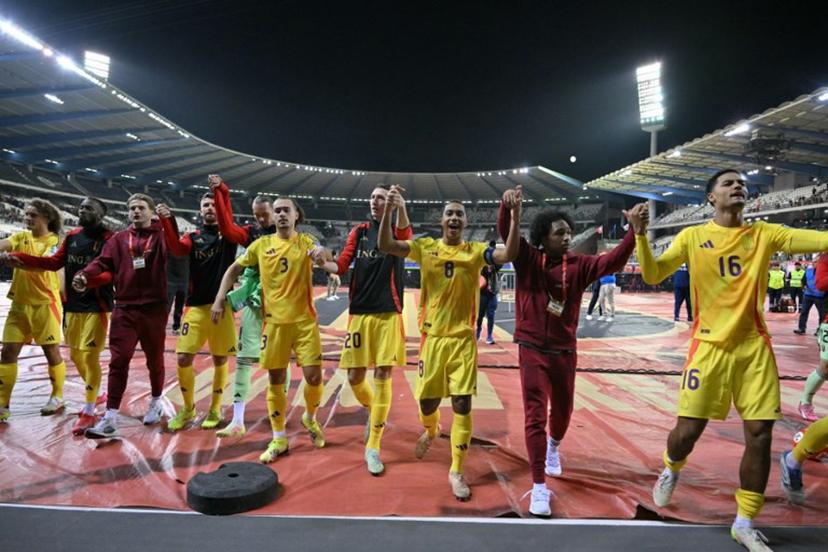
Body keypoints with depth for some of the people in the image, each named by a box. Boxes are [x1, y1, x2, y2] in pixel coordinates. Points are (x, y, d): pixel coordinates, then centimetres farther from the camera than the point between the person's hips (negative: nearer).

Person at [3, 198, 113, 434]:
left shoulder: (108, 239, -11)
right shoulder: (72, 236, 11)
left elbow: (112, 272, -19)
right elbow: (55, 262, 17)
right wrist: (21, 259, 9)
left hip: (97, 307, -7)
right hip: (72, 305, 8)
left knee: (90, 356, -7)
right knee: (75, 355, 16)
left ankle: (89, 412, 3)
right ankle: (96, 394, 36)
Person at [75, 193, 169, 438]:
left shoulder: (161, 236, 3)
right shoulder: (119, 239, 11)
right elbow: (103, 262, 1)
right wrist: (85, 276, -19)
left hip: (154, 308, -2)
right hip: (124, 309, 2)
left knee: (155, 359, 11)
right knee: (119, 360, -3)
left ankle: (156, 403, 32)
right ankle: (110, 419, 1)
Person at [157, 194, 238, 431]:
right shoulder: (192, 237, 9)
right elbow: (176, 248, -11)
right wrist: (167, 220, -25)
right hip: (196, 307, 2)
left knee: (220, 361, 5)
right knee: (183, 359, -1)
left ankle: (215, 409, 23)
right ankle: (188, 408, 21)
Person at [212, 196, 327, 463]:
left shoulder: (306, 241, 1)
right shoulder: (261, 245, 4)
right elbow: (234, 268, 13)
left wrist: (322, 255, -38)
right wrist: (220, 299, 3)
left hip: (304, 320, -1)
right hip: (274, 321, 1)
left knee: (314, 376, -5)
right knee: (275, 380, 7)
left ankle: (310, 418, 27)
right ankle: (278, 439, 22)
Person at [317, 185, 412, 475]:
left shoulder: (397, 231, 1)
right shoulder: (359, 231, 11)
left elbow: (404, 231, -25)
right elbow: (341, 265, 6)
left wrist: (401, 209, -47)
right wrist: (322, 261, -16)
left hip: (388, 314, -3)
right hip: (359, 313, 3)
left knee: (382, 378, -3)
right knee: (354, 378, 6)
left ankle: (373, 447, 9)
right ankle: (375, 411, 39)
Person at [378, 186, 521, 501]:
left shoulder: (475, 251, 1)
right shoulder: (425, 247, 1)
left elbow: (509, 255, -15)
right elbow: (385, 246, -11)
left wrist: (515, 215, -26)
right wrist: (389, 209, -25)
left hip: (463, 339, 0)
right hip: (432, 337, 1)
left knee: (462, 404, 0)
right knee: (427, 401, 10)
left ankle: (457, 471, 16)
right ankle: (431, 431, 47)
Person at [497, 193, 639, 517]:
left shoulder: (578, 265, -1)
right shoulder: (528, 258, -5)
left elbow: (612, 262, -12)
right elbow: (506, 231, -16)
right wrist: (507, 206, -35)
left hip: (565, 350, 3)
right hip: (532, 349, -3)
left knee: (563, 409, 20)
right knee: (535, 415, -5)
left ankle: (553, 447, 54)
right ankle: (539, 487, 3)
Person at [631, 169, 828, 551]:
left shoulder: (765, 233, 5)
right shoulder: (692, 237, 0)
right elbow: (652, 276, -6)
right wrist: (640, 235, -18)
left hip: (754, 346, 3)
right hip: (710, 345, -2)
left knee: (760, 435, 3)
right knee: (688, 429, -1)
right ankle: (671, 470, 35)